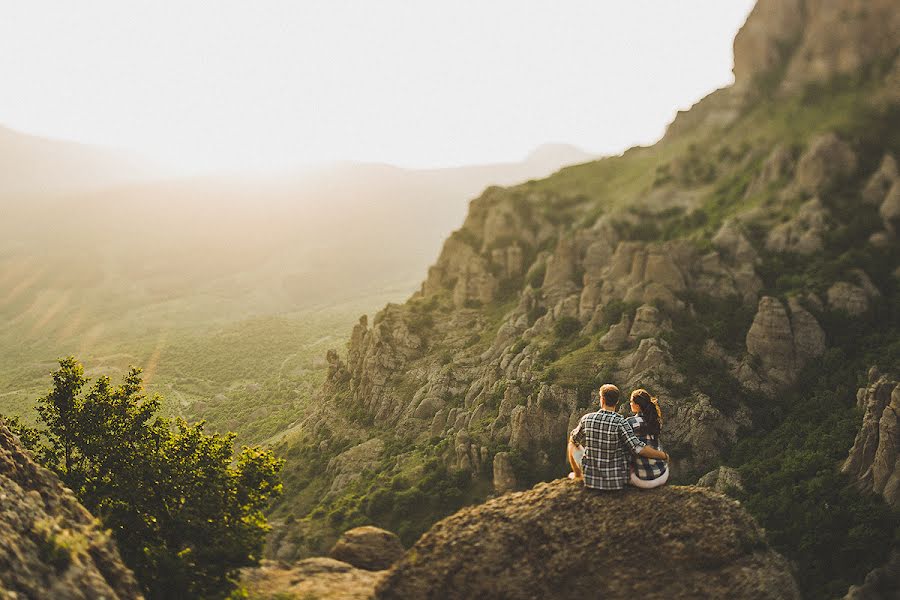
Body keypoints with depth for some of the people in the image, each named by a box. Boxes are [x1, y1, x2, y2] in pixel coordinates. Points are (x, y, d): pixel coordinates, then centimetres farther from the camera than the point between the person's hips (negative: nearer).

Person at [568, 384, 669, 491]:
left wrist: (577, 472, 19)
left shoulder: (587, 419, -7)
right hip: (616, 483, -1)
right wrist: (663, 455, -5)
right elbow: (639, 449, -22)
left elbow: (573, 442, 5)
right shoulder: (620, 423, -18)